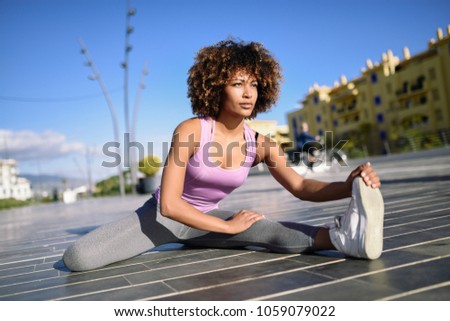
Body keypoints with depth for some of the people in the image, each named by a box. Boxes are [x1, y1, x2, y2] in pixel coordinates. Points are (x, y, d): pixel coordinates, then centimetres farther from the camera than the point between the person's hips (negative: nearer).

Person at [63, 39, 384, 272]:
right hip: (163, 215, -2)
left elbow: (301, 187, -16)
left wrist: (349, 186, -36)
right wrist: (228, 226, -26)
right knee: (78, 257, -24)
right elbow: (169, 204, -29)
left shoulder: (260, 144, -12)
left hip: (204, 219, 3)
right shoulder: (190, 131, -27)